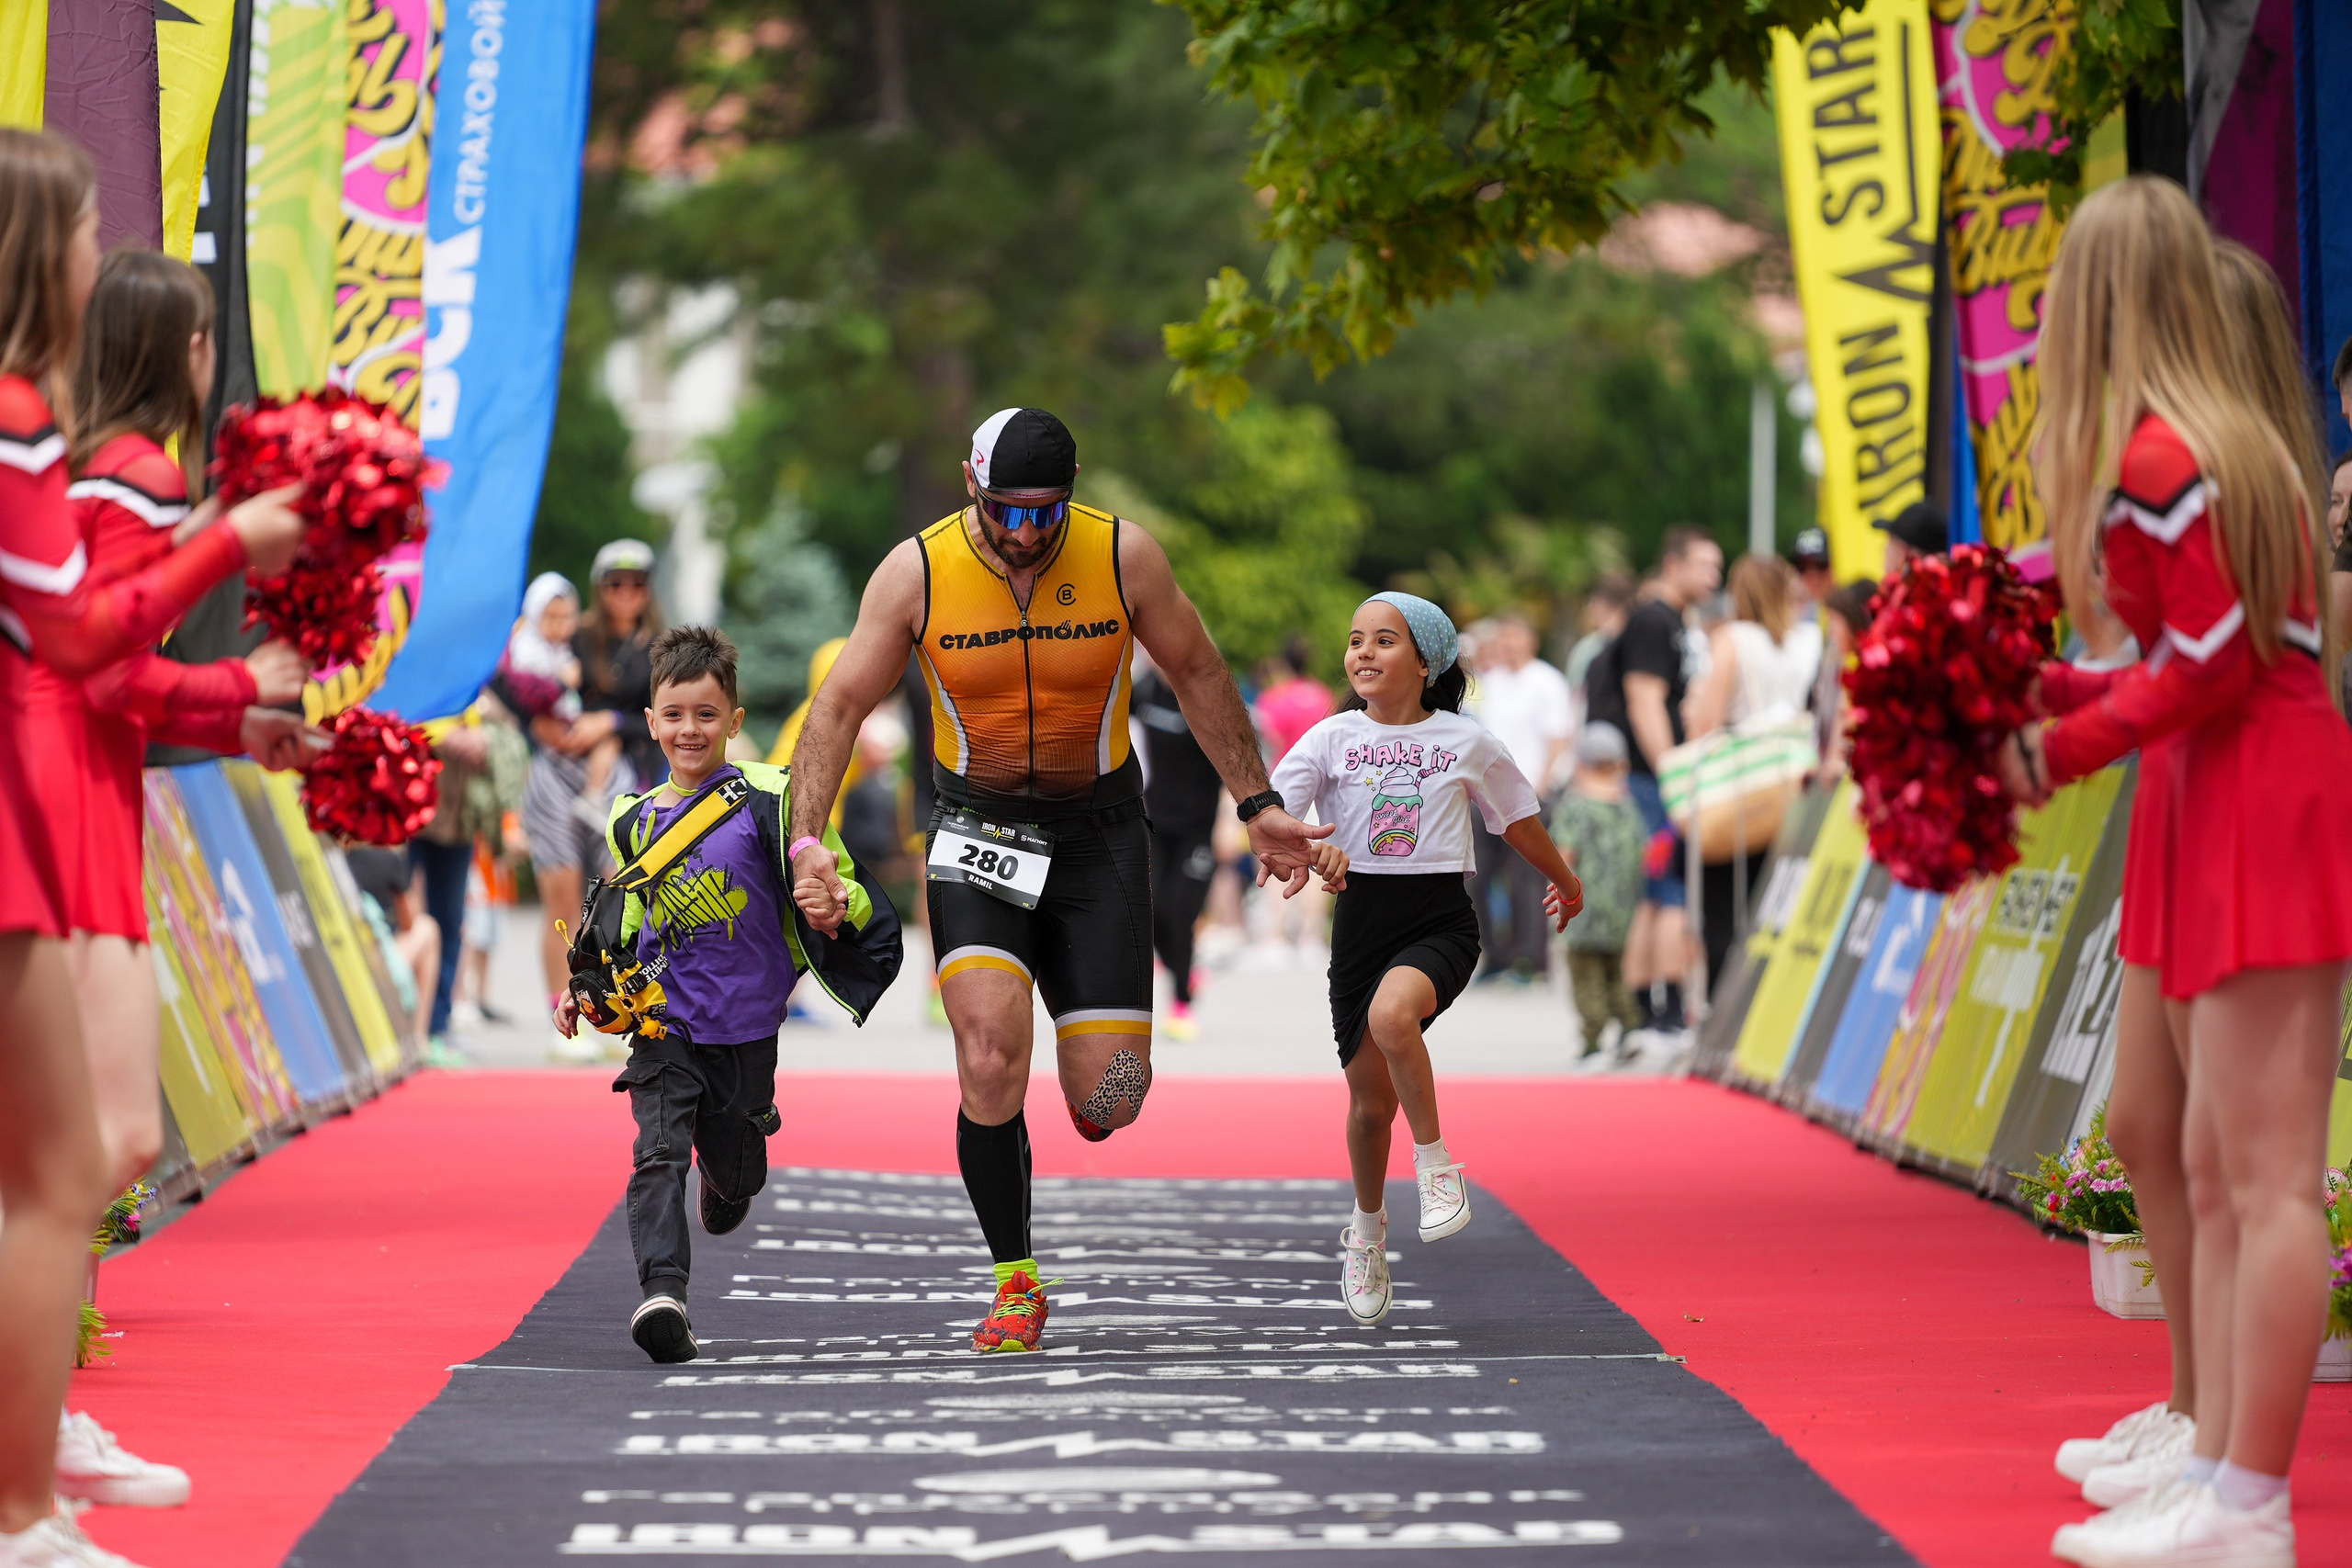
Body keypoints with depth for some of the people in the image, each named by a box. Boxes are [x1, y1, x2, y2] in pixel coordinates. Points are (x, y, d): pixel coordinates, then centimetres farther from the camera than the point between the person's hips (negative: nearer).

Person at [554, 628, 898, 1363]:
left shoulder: (769, 799, -7)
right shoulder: (633, 820, 6)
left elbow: (835, 883, -4)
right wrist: (588, 991, 10)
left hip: (747, 1028, -1)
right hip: (665, 1024, 1)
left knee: (736, 1177, 14)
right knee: (658, 1156, -19)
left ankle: (726, 1173, 50)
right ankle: (662, 1295, -27)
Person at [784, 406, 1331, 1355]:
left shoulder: (1124, 557, -9)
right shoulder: (917, 573, -10)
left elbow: (1198, 678, 5)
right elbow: (840, 706, -3)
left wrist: (1258, 805, 6)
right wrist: (807, 841, -14)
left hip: (1098, 836, 1)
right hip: (978, 833, -1)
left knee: (1108, 1102, -8)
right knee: (989, 1060, -22)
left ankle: (1090, 1070, 33)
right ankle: (1015, 1284, -3)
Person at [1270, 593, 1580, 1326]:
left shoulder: (1467, 743, 2)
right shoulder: (1332, 739, 2)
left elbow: (1519, 819, 18)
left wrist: (1563, 879, 33)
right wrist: (1309, 848, -29)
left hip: (1440, 920, -2)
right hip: (1361, 920, 2)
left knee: (1391, 1014, -34)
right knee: (1370, 1101, 5)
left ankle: (1436, 1164, -16)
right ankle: (1367, 1229, 31)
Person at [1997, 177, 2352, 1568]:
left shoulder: (2156, 461, -14)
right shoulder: (2233, 438, 15)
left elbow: (2213, 666, -16)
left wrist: (2067, 745, -6)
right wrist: (2058, 696, 15)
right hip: (2235, 798, 10)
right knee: (2218, 1169, 12)